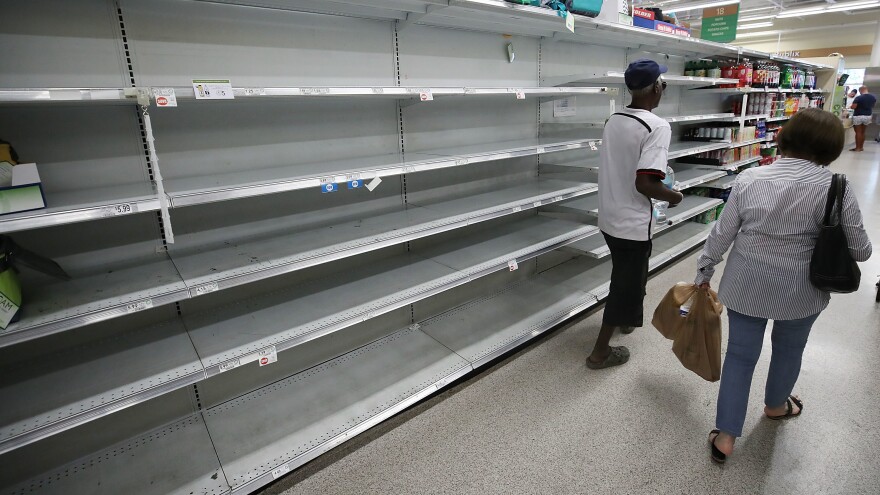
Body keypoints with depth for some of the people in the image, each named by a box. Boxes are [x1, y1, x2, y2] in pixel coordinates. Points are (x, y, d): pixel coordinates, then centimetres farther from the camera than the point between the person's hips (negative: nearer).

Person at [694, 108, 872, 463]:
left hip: (746, 285, 1)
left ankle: (725, 436, 14)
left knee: (740, 354, 10)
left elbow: (722, 233, -3)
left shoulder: (749, 179, -7)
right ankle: (776, 405, 51)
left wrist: (704, 270, 9)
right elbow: (859, 250, -7)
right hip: (799, 291, -1)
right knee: (789, 349, 25)